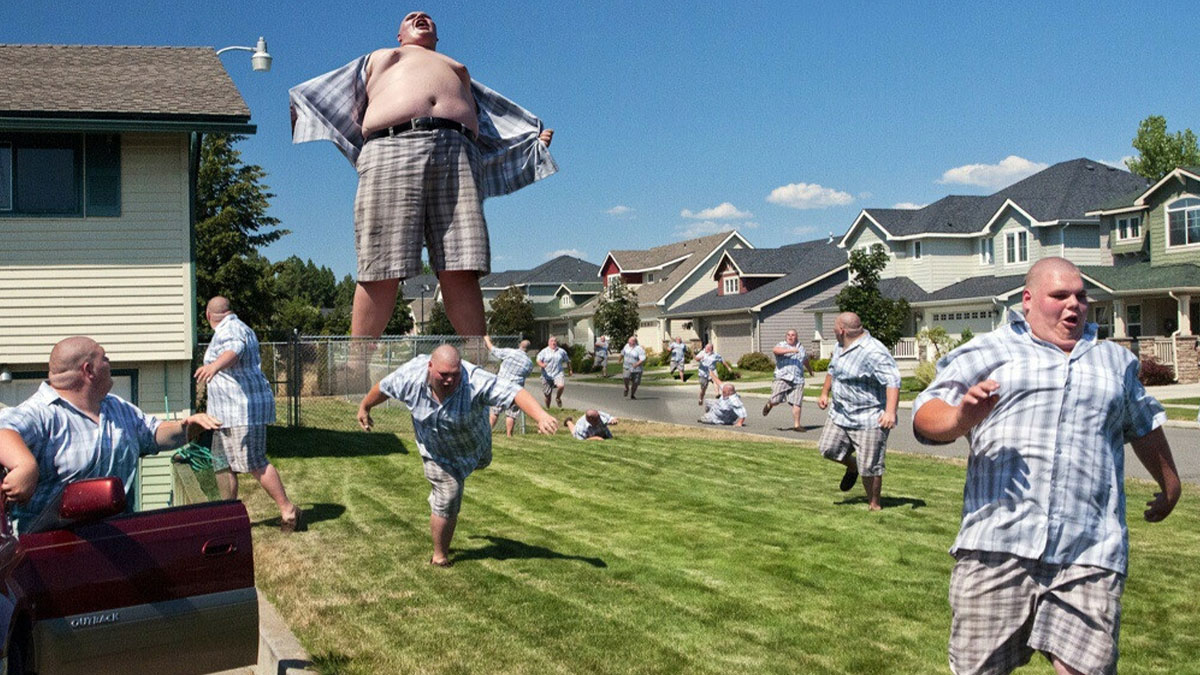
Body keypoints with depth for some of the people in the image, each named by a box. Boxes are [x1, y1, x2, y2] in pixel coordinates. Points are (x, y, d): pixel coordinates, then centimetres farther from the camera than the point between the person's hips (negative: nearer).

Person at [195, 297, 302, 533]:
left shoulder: (230, 330, -12)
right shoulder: (236, 329, 21)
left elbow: (235, 349, -37)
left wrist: (214, 366, -57)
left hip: (244, 409, -11)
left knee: (254, 462, -11)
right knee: (222, 463, 12)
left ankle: (288, 509, -5)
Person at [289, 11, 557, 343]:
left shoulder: (459, 68, 42)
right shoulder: (377, 57, 39)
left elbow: (487, 123, 37)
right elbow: (338, 106, 35)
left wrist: (538, 138, 26)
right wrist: (287, 107, 23)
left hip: (457, 152, 2)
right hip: (390, 147, -1)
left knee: (460, 271, -14)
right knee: (382, 272, -15)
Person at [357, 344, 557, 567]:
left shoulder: (475, 382, -40)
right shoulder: (412, 375, -31)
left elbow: (514, 393, -52)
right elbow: (383, 388, -10)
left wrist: (541, 416, -67)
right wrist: (364, 408, 7)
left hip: (473, 443, 1)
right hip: (436, 450, -1)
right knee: (447, 502, -1)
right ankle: (440, 555, 22)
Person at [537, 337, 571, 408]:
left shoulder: (562, 351, 9)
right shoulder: (544, 352, 2)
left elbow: (567, 361, 24)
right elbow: (538, 361, -10)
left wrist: (570, 370, 31)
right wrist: (542, 365, -31)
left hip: (558, 374, 0)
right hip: (547, 376, 0)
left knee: (561, 386, -29)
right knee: (547, 395, 3)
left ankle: (558, 398, 1)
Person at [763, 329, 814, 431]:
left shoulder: (801, 348, 20)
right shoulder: (782, 345, 3)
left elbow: (806, 360, 38)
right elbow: (775, 350, -22)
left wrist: (810, 370, 53)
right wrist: (790, 350, -30)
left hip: (797, 380, 4)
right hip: (783, 378, -4)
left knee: (797, 403, -4)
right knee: (775, 400, -10)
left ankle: (796, 425, 2)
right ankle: (769, 404, 26)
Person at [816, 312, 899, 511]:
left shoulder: (873, 352, -23)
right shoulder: (841, 347, 8)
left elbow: (892, 381, -30)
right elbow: (833, 370, 27)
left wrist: (890, 412, -39)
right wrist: (825, 393, 25)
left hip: (869, 419, -8)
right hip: (840, 413, 9)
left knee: (869, 468, -3)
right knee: (828, 449, 9)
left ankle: (874, 505, 14)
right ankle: (853, 466, 37)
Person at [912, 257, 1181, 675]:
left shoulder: (1115, 360, 25)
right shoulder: (987, 352, 12)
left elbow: (1144, 425, 38)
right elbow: (926, 417, 4)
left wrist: (1170, 485, 46)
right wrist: (961, 418, -18)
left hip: (1088, 553, 3)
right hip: (996, 546, -2)